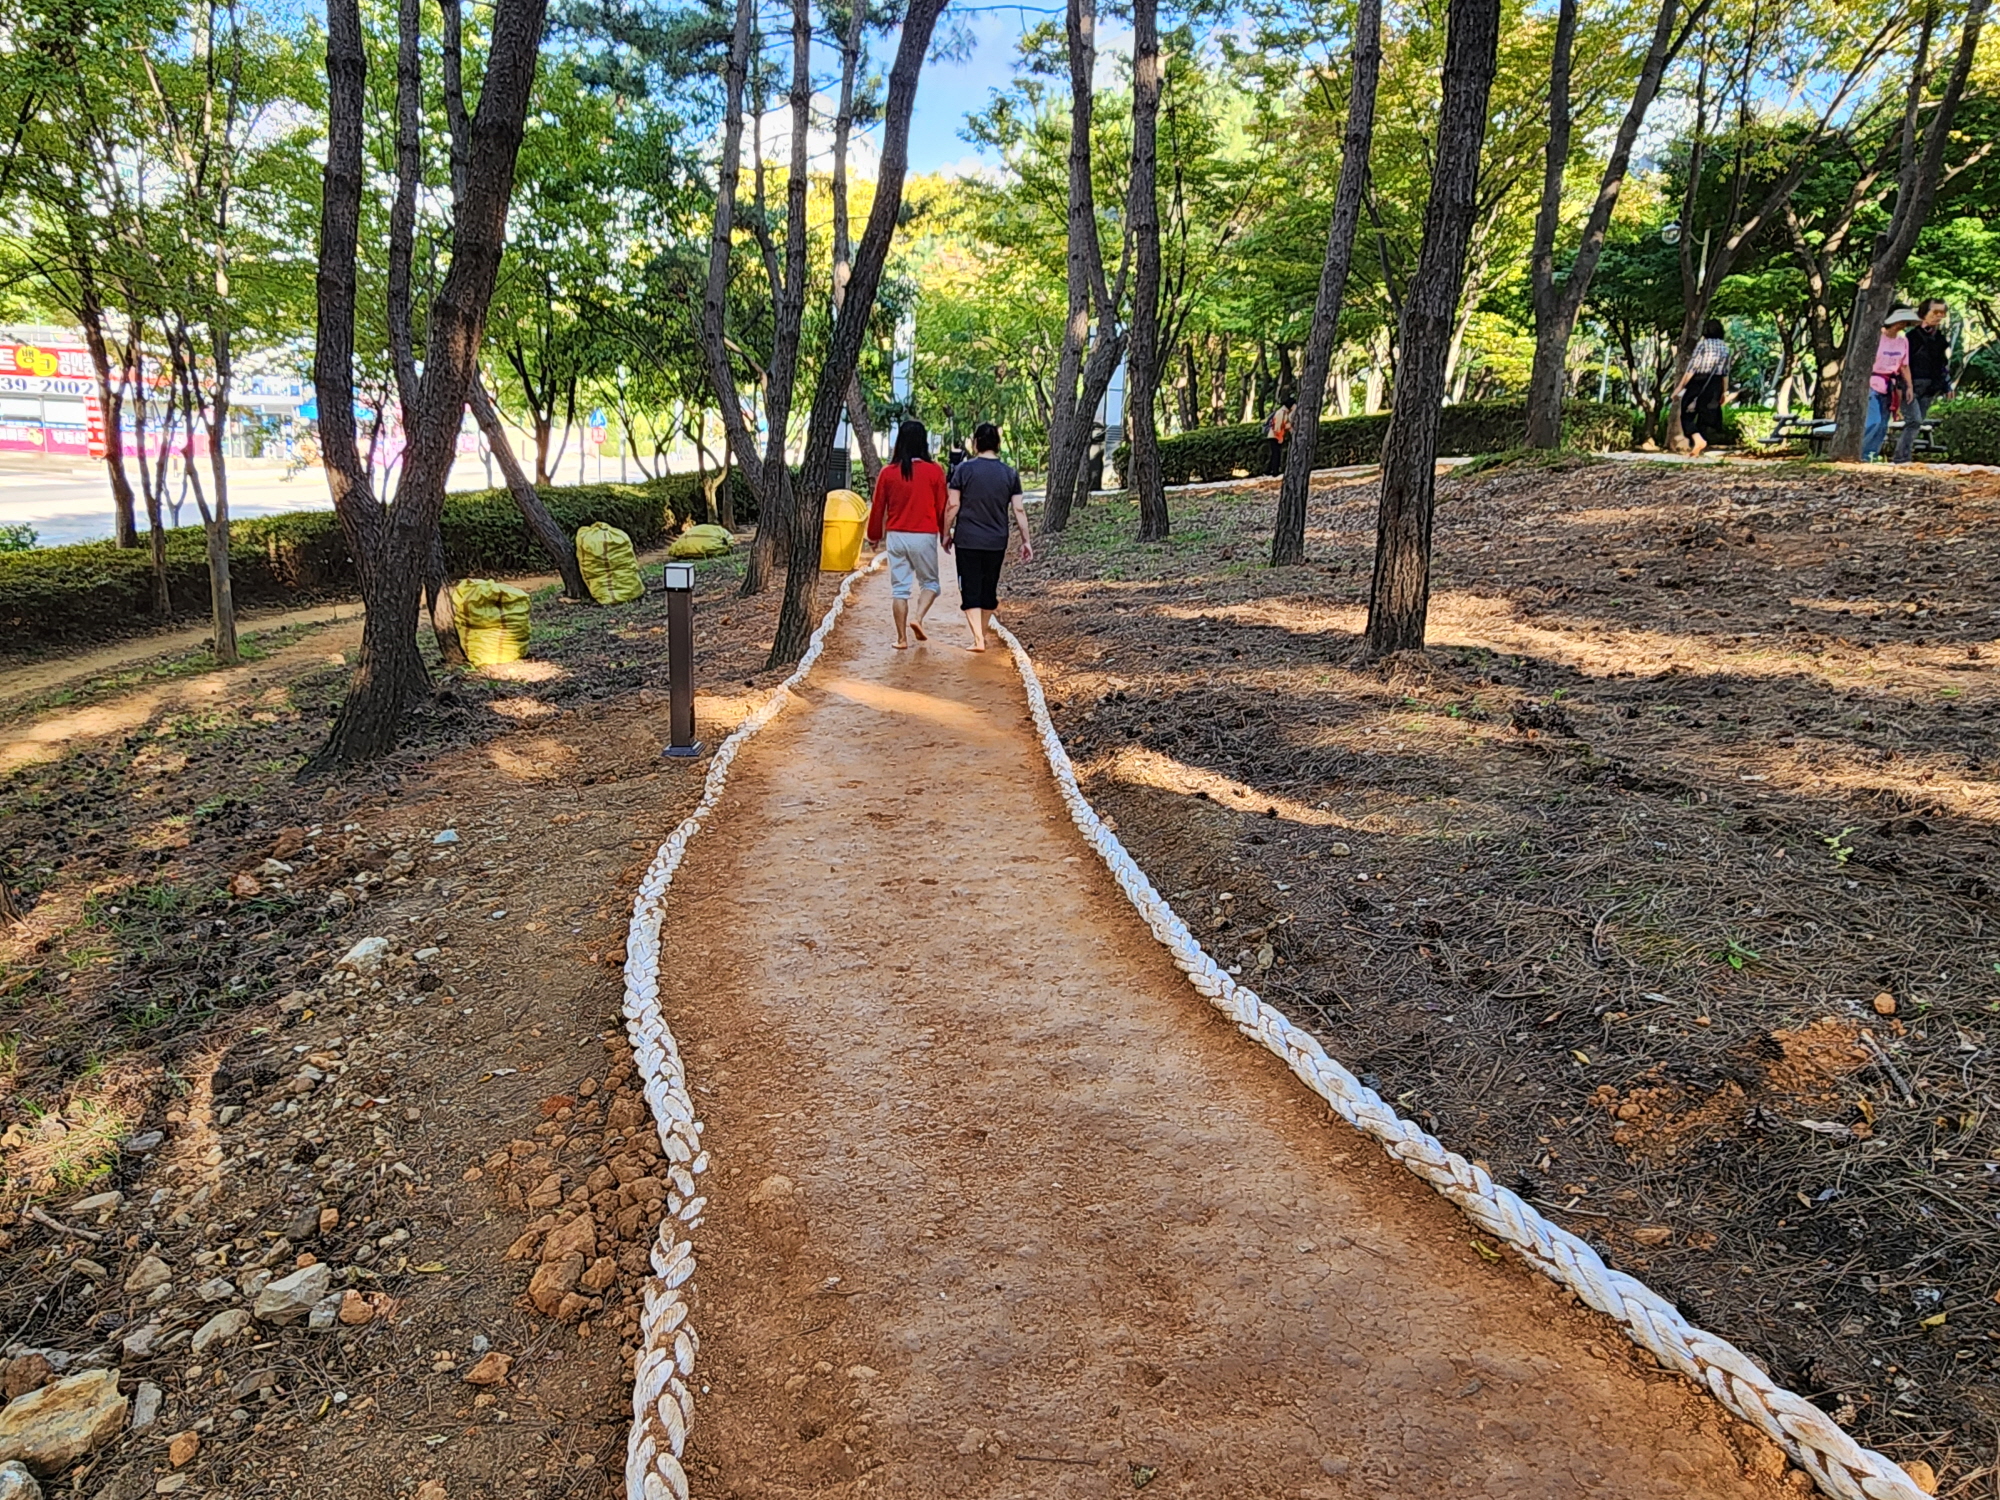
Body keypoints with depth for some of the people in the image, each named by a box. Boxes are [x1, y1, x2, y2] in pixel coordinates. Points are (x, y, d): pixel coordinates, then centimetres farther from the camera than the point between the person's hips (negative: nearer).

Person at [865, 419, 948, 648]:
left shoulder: (888, 472, -1)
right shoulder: (934, 472, -6)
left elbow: (878, 507, 5)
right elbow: (942, 508, -1)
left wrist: (874, 535, 19)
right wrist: (945, 535, 14)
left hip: (896, 536, 2)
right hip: (924, 536, -2)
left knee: (899, 587, 8)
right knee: (929, 582, 15)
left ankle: (902, 638, 8)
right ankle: (917, 618, -9)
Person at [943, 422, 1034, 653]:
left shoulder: (964, 469, -5)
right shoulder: (1010, 473, 2)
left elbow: (953, 505, -6)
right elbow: (1018, 510, 1)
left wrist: (946, 533, 5)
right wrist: (1026, 541, 6)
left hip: (967, 540, -3)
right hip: (996, 542, 3)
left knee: (970, 590, 0)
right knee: (989, 589, 17)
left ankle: (978, 639, -9)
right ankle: (983, 635, 30)